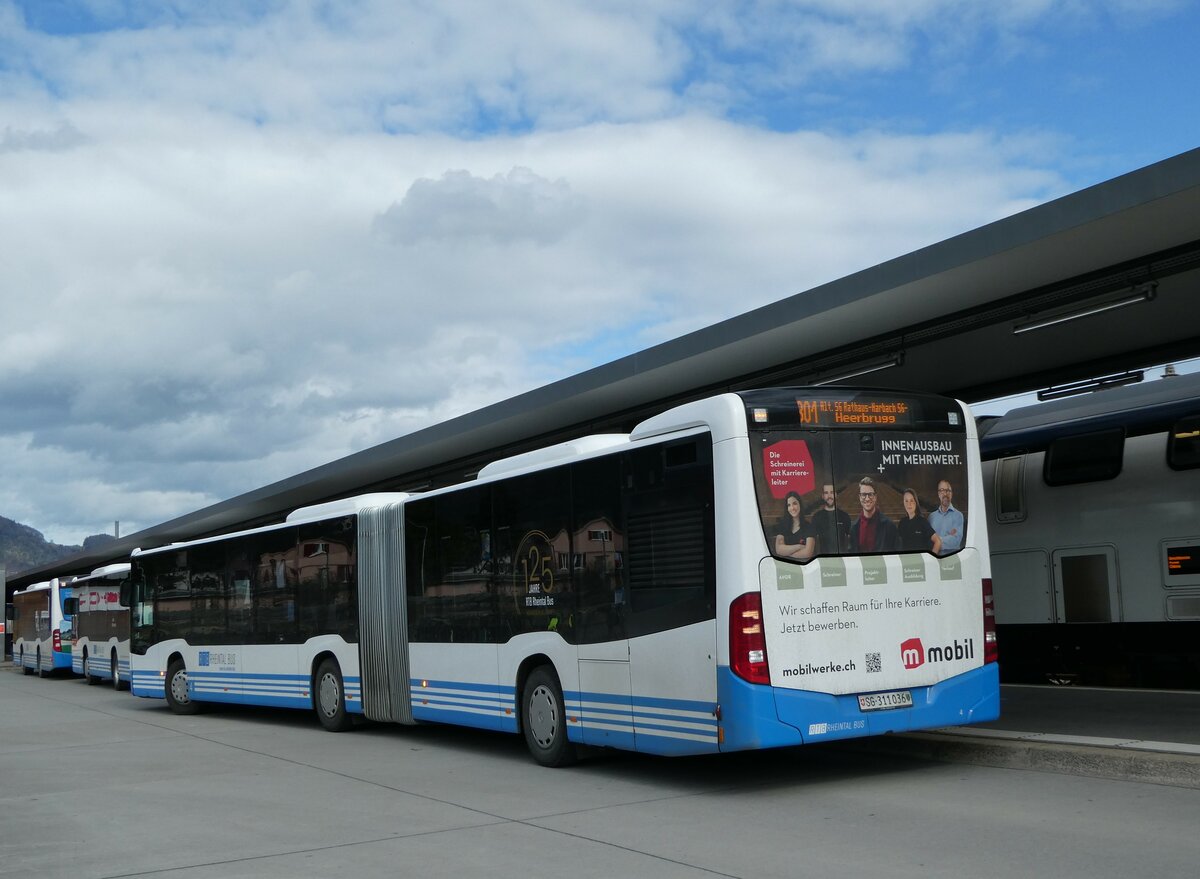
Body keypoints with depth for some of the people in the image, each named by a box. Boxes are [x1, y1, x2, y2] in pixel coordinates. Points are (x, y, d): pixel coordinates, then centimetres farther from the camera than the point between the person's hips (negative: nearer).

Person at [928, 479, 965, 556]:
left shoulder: (958, 515, 3)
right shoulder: (932, 516, 14)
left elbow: (956, 540, -9)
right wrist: (949, 537, -7)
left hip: (952, 554, -3)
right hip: (935, 555, 3)